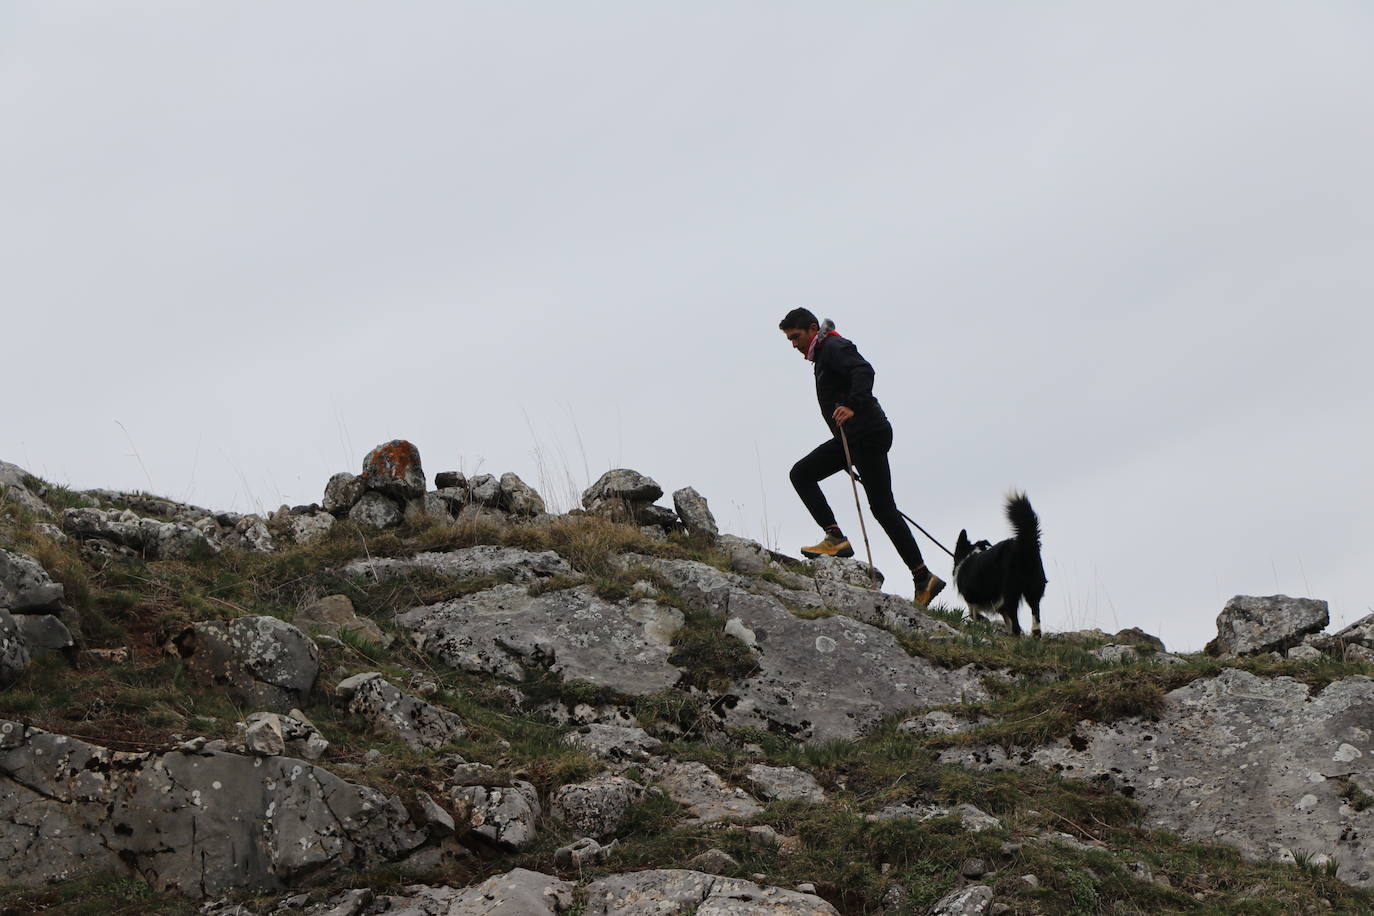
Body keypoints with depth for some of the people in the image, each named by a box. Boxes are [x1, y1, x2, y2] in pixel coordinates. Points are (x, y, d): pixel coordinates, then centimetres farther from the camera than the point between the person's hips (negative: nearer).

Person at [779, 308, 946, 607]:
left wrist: (853, 406, -39)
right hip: (850, 437, 10)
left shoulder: (834, 347, -7)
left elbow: (864, 371, -25)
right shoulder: (823, 355, 24)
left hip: (867, 434, -10)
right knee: (801, 473, 4)